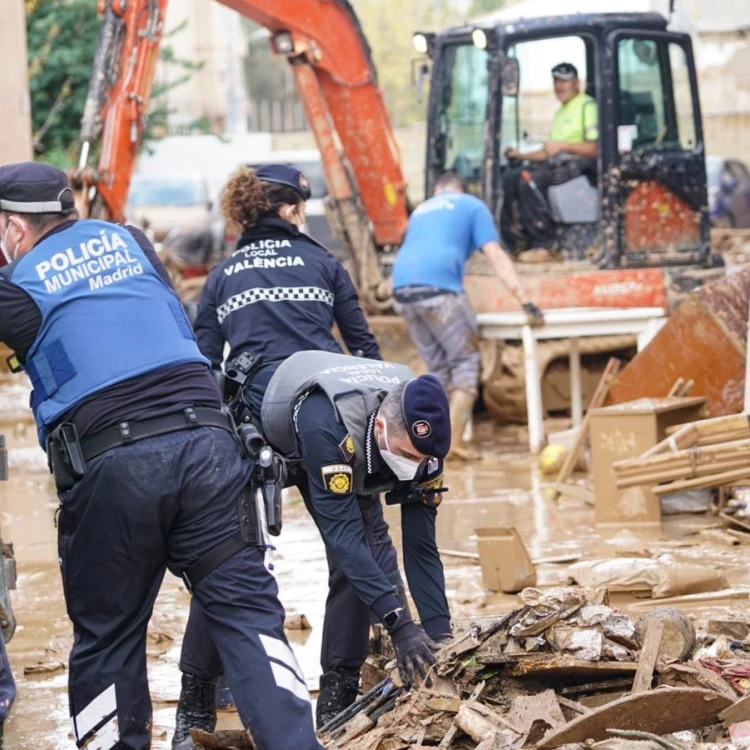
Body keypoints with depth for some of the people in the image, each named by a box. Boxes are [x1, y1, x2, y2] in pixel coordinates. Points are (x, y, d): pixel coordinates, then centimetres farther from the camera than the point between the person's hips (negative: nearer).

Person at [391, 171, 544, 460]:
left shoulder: (421, 210, 31)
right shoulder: (472, 206, 16)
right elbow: (496, 257, 6)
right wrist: (526, 303, 2)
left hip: (402, 286, 6)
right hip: (438, 285, -6)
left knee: (437, 368, 17)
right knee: (466, 361, 4)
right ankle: (455, 441, -5)